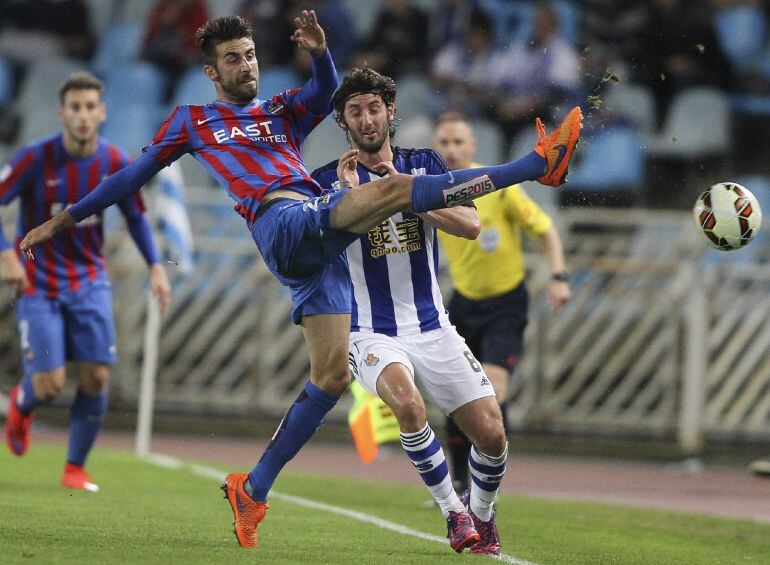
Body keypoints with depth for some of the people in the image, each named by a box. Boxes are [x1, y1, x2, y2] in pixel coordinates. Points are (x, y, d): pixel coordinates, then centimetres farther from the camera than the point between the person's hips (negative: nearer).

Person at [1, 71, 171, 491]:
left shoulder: (114, 162, -5)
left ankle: (76, 468, 10)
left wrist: (155, 267, 0)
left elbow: (135, 215, 10)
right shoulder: (37, 157, -16)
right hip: (38, 283, -3)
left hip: (89, 281, 3)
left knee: (96, 378, -7)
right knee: (50, 385, -9)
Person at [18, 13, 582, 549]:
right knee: (392, 187, -23)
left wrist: (320, 52, -13)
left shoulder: (282, 111, 29)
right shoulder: (192, 121, 22)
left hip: (320, 237, 5)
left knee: (332, 375, -4)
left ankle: (253, 489, 4)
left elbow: (326, 92, 8)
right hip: (281, 224, -5)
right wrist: (63, 219, 24)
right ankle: (540, 162, -25)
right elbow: (134, 176, 25)